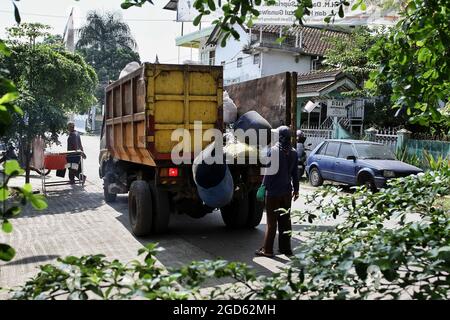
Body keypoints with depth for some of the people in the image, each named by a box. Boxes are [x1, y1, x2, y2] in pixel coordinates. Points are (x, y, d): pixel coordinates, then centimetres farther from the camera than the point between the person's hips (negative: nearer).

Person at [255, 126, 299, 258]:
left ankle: (267, 249, 6)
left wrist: (265, 186, -6)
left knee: (272, 221, 1)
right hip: (287, 191, 5)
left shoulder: (273, 151, -13)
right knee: (285, 220, 12)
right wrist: (296, 189, 16)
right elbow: (295, 173, 9)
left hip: (273, 191, -5)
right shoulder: (293, 153, 4)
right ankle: (285, 248, 19)